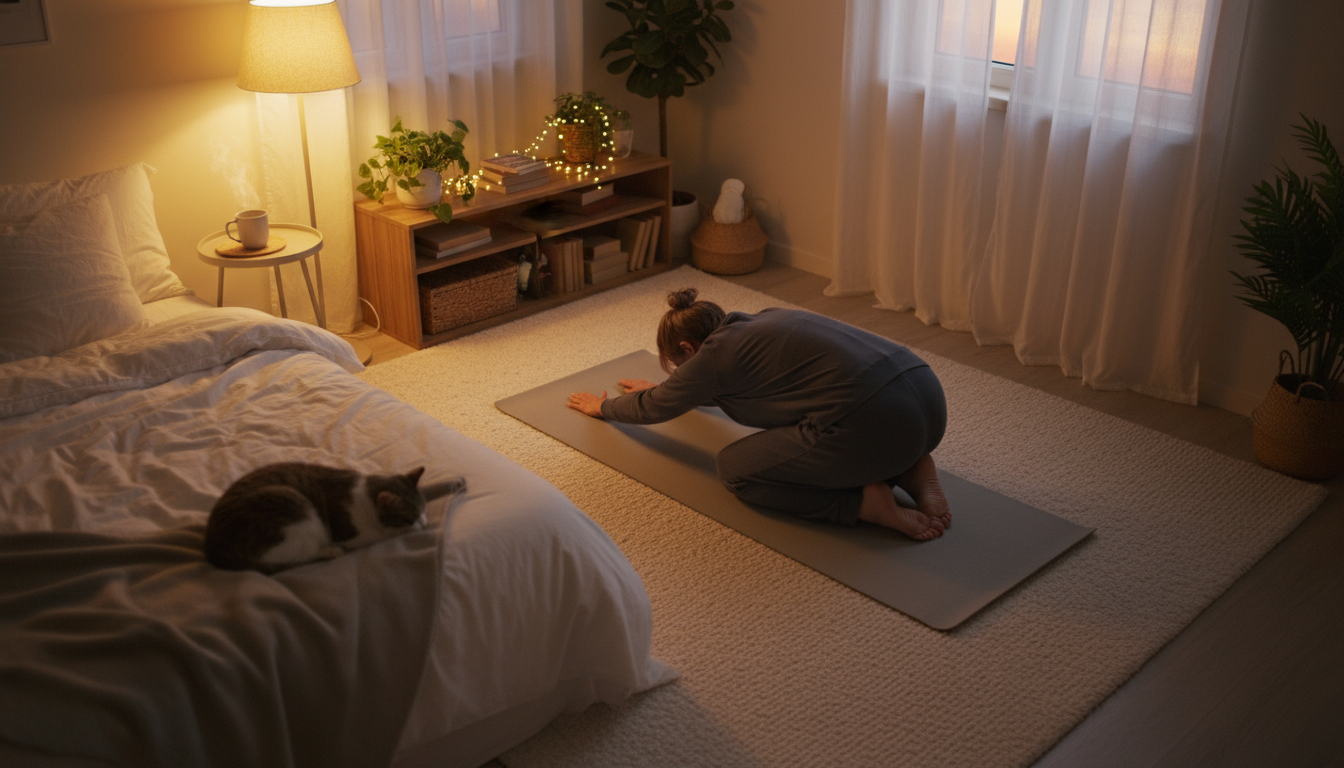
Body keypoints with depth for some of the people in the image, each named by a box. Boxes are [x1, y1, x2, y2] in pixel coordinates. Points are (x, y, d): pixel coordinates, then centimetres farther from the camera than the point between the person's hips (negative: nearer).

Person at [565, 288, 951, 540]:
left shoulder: (715, 354, 5)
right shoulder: (757, 324, 27)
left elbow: (654, 408, 22)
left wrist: (602, 407, 41)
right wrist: (662, 391, 60)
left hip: (876, 421, -9)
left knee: (735, 469, 9)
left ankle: (870, 502, -3)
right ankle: (911, 468, 11)